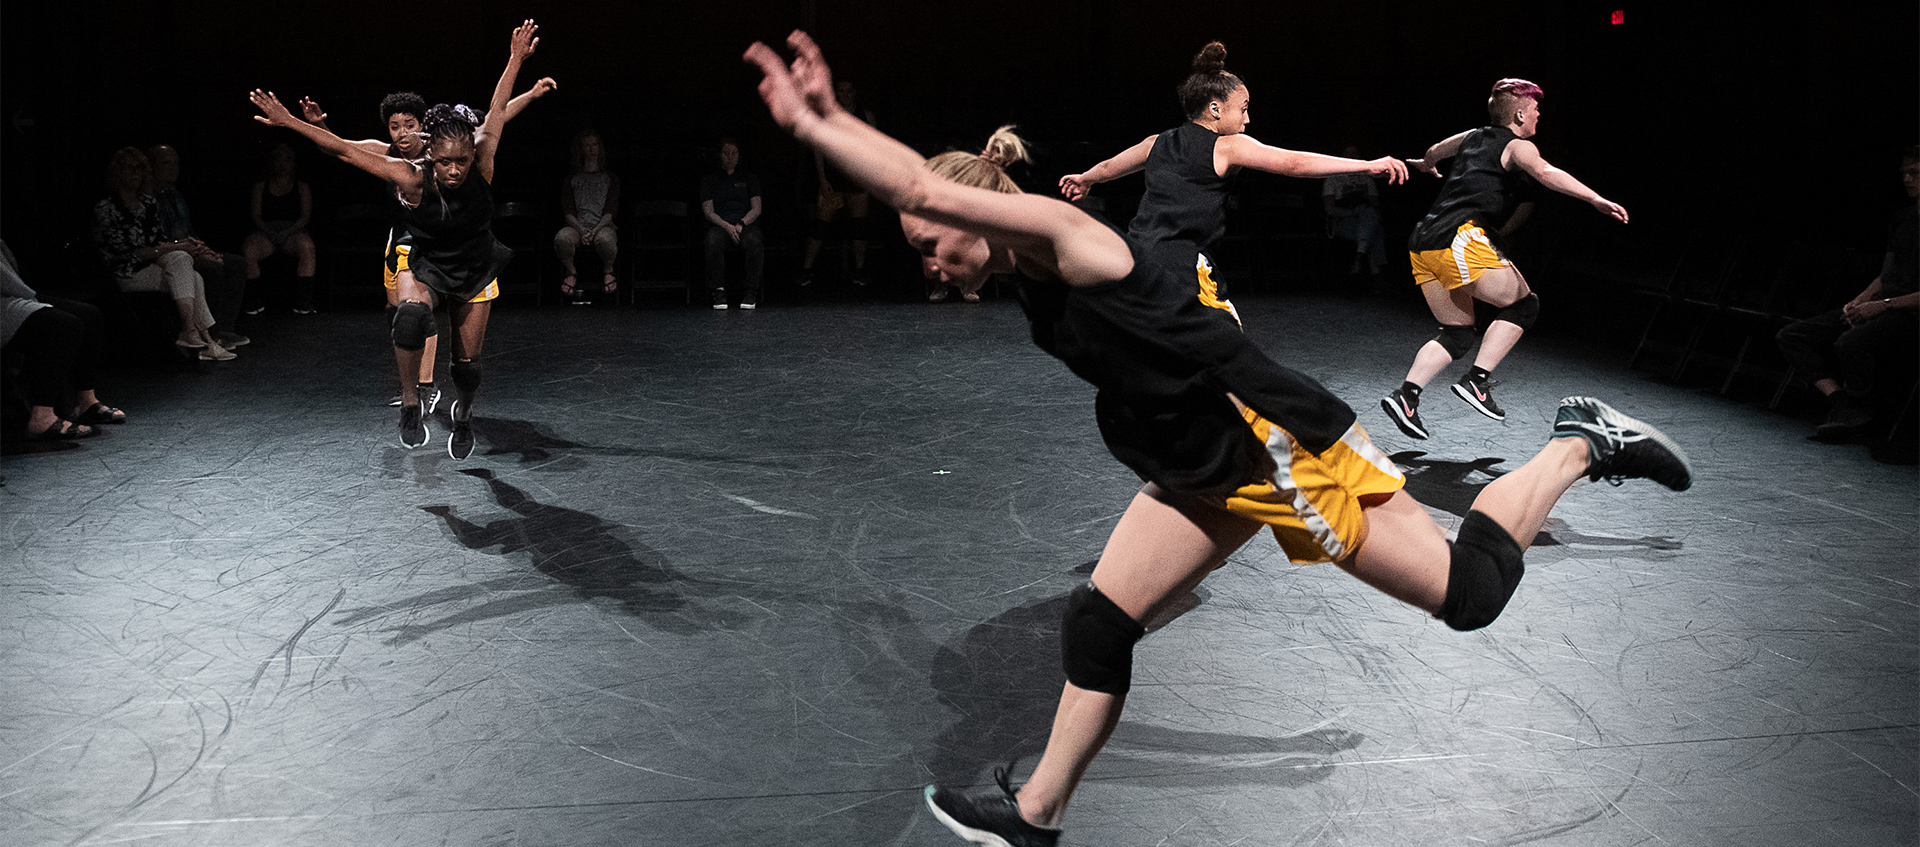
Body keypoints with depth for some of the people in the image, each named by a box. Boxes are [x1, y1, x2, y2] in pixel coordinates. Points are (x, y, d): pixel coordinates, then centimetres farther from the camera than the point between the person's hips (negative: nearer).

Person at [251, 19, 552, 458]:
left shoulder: (480, 169, -24)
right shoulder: (413, 179, -27)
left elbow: (496, 116, -13)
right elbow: (345, 150, -26)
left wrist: (516, 62, -6)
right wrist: (290, 122, -30)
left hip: (475, 273, 2)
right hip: (426, 266, -2)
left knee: (466, 363, 8)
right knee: (412, 314, -37)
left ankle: (463, 413, 42)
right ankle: (409, 401, -20)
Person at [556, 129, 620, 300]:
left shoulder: (610, 179, 18)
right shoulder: (572, 180, 20)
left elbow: (610, 212, 4)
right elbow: (568, 212, 7)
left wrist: (595, 231, -14)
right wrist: (581, 230, -13)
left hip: (603, 226, -1)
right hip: (577, 226, 1)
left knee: (604, 240, -41)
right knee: (562, 238, -37)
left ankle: (608, 270, -8)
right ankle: (571, 272, -6)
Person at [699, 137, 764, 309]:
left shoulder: (750, 178, 22)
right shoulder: (708, 180, 19)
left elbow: (756, 209, 11)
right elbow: (708, 211, 7)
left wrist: (741, 224, -10)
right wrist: (727, 226, -13)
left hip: (747, 224, 0)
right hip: (720, 225, 0)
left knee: (755, 241, -38)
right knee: (713, 242, -39)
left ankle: (751, 292, -34)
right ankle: (718, 291, -33)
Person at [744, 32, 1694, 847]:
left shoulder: (1065, 236, -20)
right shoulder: (1035, 272, 5)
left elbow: (920, 184, -31)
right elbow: (918, 177, 11)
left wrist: (806, 122, -22)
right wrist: (831, 115, 1)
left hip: (1278, 445, -9)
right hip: (1203, 472, 9)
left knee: (1469, 595, -2)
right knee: (1100, 617, 6)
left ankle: (1580, 446, 19)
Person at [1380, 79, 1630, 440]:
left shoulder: (1472, 137, 26)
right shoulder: (1517, 146, 4)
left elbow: (1433, 152, 46)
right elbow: (1544, 172, -17)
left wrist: (1426, 165, 70)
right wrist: (1596, 199, -25)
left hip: (1421, 243, 8)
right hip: (1459, 238, -8)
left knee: (1457, 334, 14)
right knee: (1523, 305, 5)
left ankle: (1406, 394, -2)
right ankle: (1477, 380, -7)